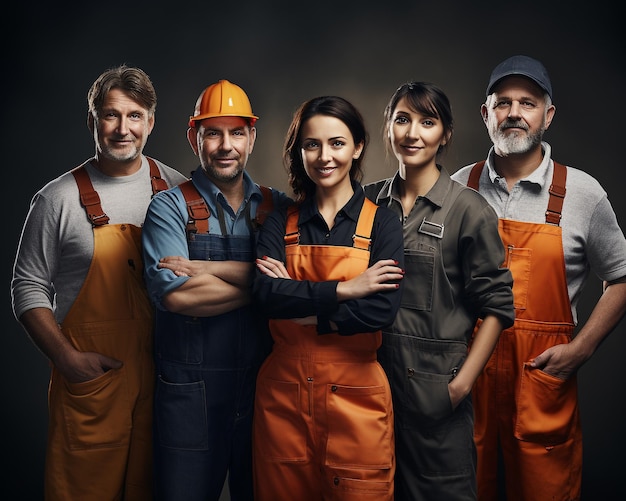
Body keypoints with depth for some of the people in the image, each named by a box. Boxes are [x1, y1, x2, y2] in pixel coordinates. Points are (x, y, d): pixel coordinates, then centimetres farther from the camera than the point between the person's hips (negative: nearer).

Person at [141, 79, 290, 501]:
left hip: (263, 384, 3)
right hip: (190, 390, -3)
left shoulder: (278, 207, 7)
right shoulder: (170, 207, -2)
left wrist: (209, 268, -16)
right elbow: (174, 293, -18)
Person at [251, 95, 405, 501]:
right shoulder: (281, 223, 6)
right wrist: (344, 289, -15)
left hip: (356, 397, -2)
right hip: (283, 394, 2)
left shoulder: (381, 223, 1)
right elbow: (267, 293, -12)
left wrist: (301, 302, -12)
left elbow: (383, 309, -14)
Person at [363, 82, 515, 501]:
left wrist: (462, 383, -11)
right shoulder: (369, 200, 5)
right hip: (371, 374, 4)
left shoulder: (469, 209, -7)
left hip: (434, 383, -4)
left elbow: (497, 305, -7)